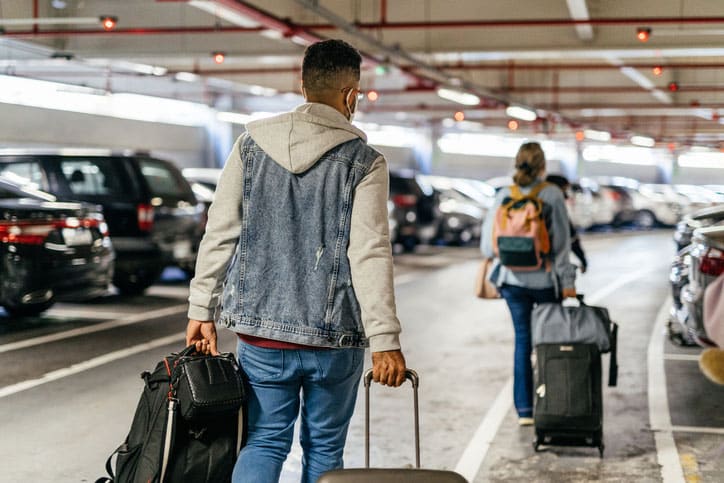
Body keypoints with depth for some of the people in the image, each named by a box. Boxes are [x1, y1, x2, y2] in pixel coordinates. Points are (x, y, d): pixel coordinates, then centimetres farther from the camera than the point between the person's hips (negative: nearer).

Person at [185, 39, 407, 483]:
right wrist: (385, 341, -12)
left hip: (260, 332, 2)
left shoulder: (252, 144, 4)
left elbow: (219, 235, 3)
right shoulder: (364, 162, -6)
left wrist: (202, 310, 9)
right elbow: (370, 255, -13)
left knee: (265, 442, 10)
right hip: (334, 337, -2)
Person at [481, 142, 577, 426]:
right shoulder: (552, 195, -10)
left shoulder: (504, 196, -2)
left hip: (513, 280, 2)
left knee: (523, 340, 10)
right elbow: (562, 240, -10)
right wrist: (567, 279, -3)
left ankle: (524, 410, 7)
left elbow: (489, 239, 2)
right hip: (545, 280, -2)